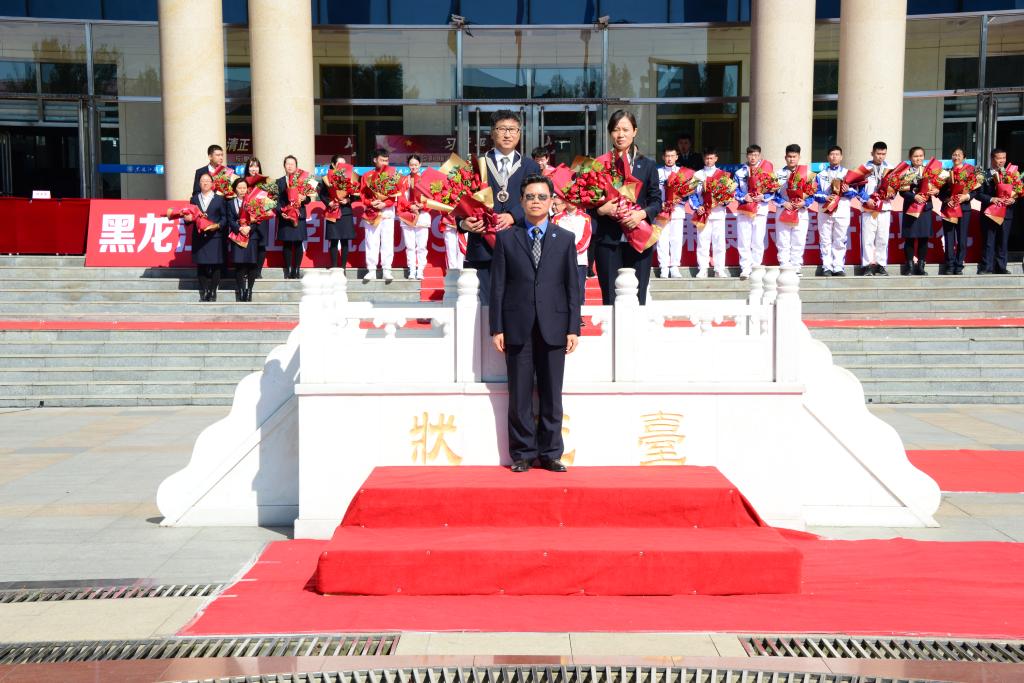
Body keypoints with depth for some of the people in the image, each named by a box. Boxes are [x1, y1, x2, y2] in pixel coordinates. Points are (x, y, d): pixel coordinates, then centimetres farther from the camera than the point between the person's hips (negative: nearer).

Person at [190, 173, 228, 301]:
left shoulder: (219, 199, 7)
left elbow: (224, 217, 4)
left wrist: (218, 225, -12)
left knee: (215, 266, -3)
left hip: (215, 236, -2)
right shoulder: (194, 199, 14)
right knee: (201, 265, 2)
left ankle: (213, 292, 6)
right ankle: (203, 293, 9)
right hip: (199, 237, 2)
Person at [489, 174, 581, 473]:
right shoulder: (506, 238, 8)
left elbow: (572, 286, 6)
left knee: (551, 395, 4)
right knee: (520, 396, 3)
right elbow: (497, 286, 4)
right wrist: (496, 328, -2)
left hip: (553, 328, 1)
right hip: (518, 328, 0)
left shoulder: (565, 238, 10)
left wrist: (573, 328, 0)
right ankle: (522, 454, 12)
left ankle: (550, 454, 13)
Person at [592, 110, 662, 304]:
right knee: (610, 300, 1)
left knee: (637, 299, 3)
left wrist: (642, 213, -12)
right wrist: (601, 210, -12)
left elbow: (656, 200, 7)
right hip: (608, 241, 0)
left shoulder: (647, 165, 9)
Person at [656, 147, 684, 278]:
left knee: (676, 239, -1)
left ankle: (674, 267, 5)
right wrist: (661, 204, -11)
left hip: (677, 209, 1)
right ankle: (664, 268, -1)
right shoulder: (658, 172, 9)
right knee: (662, 240, -4)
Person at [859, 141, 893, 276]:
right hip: (868, 207, -3)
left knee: (883, 238, 3)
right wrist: (866, 199, -13)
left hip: (885, 207, 3)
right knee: (868, 238, -5)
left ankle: (880, 265, 10)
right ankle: (867, 265, -1)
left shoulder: (890, 168, 12)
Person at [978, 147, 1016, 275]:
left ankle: (1001, 267, 14)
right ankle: (986, 267, 7)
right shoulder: (985, 175, -2)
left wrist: (1013, 199, -10)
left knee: (1003, 241, 7)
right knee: (988, 241, 2)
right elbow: (979, 193, -6)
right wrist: (991, 199, -20)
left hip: (1006, 212, 3)